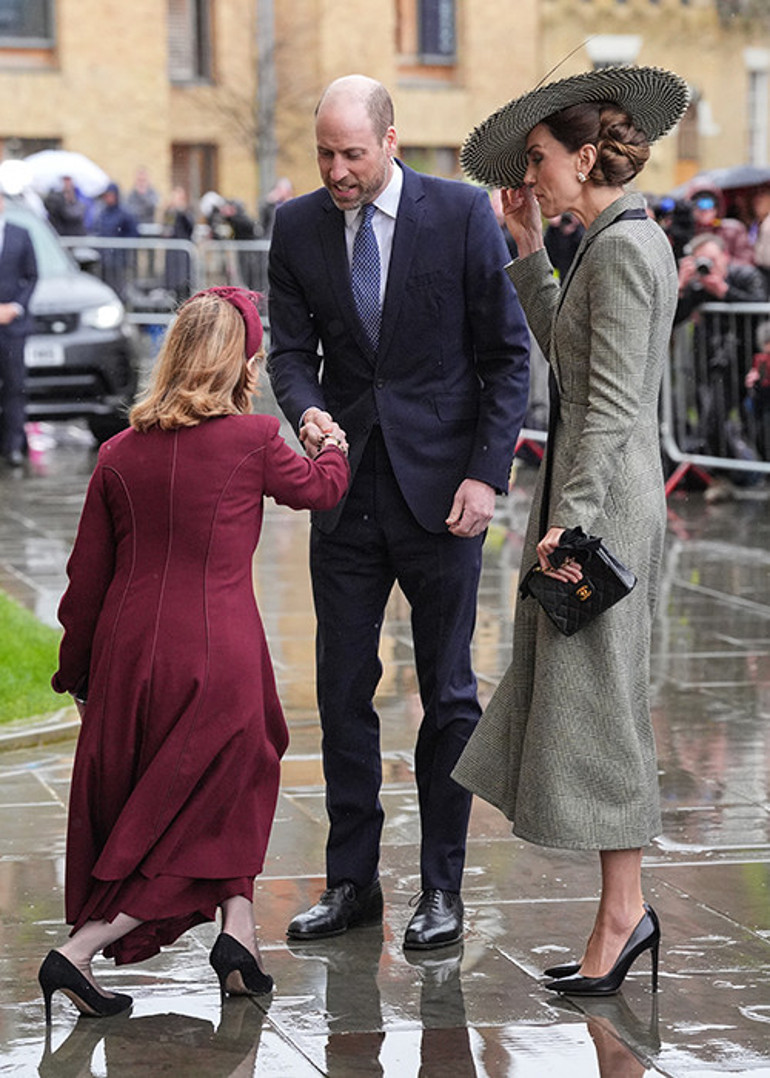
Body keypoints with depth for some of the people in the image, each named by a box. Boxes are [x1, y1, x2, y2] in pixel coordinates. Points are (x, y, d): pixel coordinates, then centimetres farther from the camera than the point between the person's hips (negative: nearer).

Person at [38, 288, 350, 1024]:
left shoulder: (120, 452, 3)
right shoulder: (252, 440, -7)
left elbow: (87, 576, 8)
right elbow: (320, 487, 14)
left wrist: (75, 668, 21)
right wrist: (332, 443, 36)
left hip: (128, 653, 4)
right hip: (217, 653, -4)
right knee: (218, 805, 11)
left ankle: (238, 928, 18)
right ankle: (79, 951, 3)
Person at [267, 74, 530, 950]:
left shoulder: (462, 214, -7)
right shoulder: (297, 227, 3)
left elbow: (508, 353, -4)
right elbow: (290, 348, 5)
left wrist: (487, 474, -10)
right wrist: (306, 410, -18)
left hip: (439, 486, -3)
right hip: (346, 486, 3)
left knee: (447, 693, 5)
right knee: (342, 689, 7)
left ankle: (442, 887, 14)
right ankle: (351, 882, 17)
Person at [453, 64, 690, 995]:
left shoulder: (622, 248, -15)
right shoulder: (626, 241, 14)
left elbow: (611, 402, -20)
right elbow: (565, 352, 24)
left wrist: (571, 520, -21)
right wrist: (529, 252, 19)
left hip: (604, 497, -10)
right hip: (590, 491, 10)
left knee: (595, 699, -4)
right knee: (572, 694, 10)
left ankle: (621, 912, 4)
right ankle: (622, 910, 14)